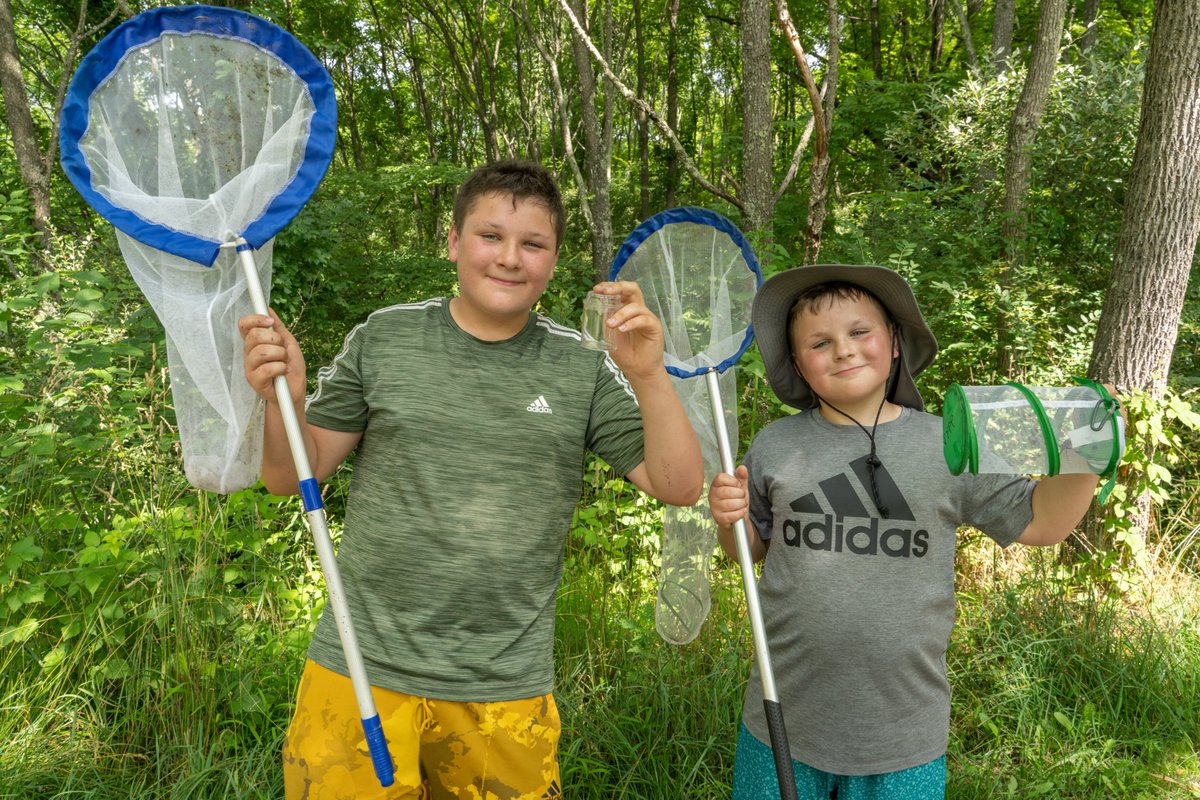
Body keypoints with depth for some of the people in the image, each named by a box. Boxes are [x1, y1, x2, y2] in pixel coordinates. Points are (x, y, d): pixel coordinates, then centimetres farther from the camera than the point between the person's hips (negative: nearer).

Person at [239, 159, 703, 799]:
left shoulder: (582, 368, 0)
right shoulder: (384, 338, -1)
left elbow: (679, 487, -3)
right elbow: (292, 477, 4)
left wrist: (649, 378, -19)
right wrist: (283, 399, -17)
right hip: (361, 674, 0)